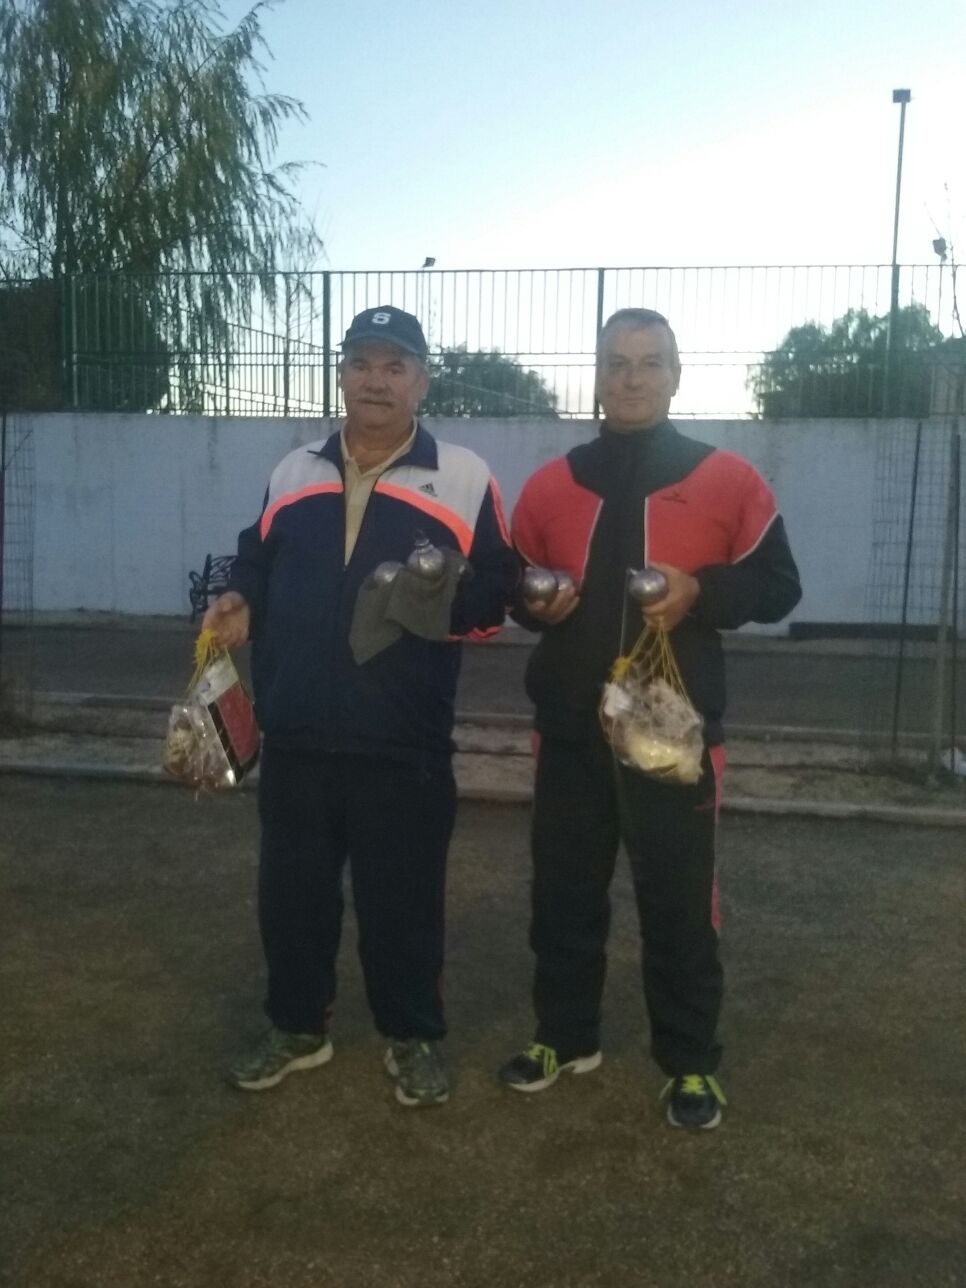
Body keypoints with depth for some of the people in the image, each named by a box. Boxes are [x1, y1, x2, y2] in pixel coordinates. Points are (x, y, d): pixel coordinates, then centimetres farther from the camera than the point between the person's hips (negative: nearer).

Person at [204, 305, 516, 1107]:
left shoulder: (464, 478, -1)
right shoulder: (294, 473, 12)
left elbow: (499, 592, -1)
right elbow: (259, 561, 21)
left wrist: (446, 602, -20)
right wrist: (240, 604, 0)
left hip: (404, 744, -4)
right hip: (295, 735, 4)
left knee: (403, 896, 7)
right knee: (291, 887, 14)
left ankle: (414, 1038, 28)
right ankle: (298, 1027, 34)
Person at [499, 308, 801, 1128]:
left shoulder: (729, 481, -1)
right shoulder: (551, 484, 7)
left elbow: (778, 587, 1)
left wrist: (701, 593, -16)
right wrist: (538, 601, -7)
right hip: (570, 727, 3)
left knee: (679, 901, 5)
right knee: (563, 891, 13)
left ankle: (692, 1062, 22)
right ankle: (566, 1036, 31)